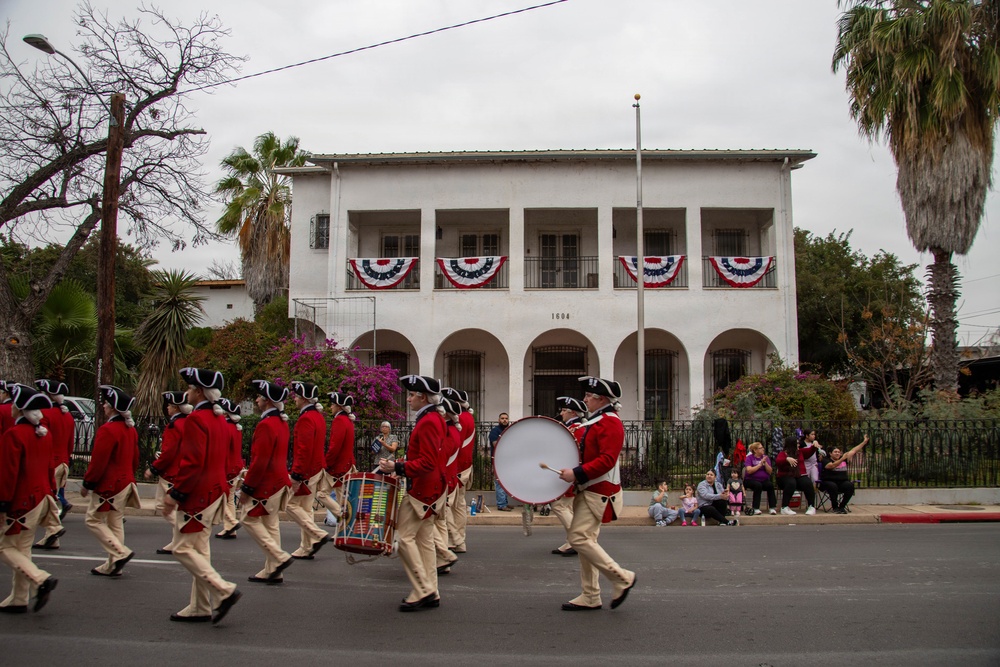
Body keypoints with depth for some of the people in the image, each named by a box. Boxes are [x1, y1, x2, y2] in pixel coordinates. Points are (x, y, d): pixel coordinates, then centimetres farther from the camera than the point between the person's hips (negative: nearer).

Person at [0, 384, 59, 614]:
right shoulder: (43, 433, 9)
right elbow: (50, 467, 15)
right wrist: (49, 494, 23)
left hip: (21, 503, -8)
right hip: (41, 499, 8)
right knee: (22, 548, 14)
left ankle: (42, 579, -12)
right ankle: (18, 600, 18)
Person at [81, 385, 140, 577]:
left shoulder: (107, 430, -19)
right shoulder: (131, 429, 9)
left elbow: (98, 462, -19)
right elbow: (135, 458, 17)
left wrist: (87, 484, -9)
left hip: (108, 485, -9)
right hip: (126, 483, 9)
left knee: (93, 520, 3)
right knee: (116, 523, 12)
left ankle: (120, 553, -8)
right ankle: (113, 566, 15)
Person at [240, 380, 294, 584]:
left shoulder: (266, 425, -19)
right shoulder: (282, 422, 11)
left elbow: (260, 460, -22)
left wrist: (247, 487, -15)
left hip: (265, 484, -9)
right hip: (279, 481, 9)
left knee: (249, 519, 1)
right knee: (271, 524, 11)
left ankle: (280, 557, -4)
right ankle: (272, 571, 14)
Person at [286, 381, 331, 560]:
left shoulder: (306, 419, -18)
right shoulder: (318, 416, 13)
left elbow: (304, 450, -24)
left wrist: (296, 475, -22)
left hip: (305, 471, -10)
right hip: (316, 470, 10)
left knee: (290, 505, -1)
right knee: (305, 508, 12)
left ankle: (319, 535, -8)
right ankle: (307, 549, 14)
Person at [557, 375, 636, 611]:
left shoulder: (610, 423, -15)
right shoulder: (598, 421, 17)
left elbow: (607, 460, -24)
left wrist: (577, 473, -26)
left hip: (599, 492, -10)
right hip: (589, 490, 10)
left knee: (579, 538, -13)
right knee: (586, 540, 10)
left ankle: (622, 578, -2)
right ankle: (590, 597, 15)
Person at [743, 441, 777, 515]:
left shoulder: (766, 457, 12)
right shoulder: (749, 458, 1)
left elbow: (770, 471, 2)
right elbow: (749, 470, -15)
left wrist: (765, 463, -12)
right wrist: (760, 464, -13)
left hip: (764, 480, 3)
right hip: (751, 480, -3)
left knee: (770, 485, -29)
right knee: (758, 485, -35)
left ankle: (772, 508, -25)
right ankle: (756, 509, -32)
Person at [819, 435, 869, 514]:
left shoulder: (844, 459, 14)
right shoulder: (826, 460, -1)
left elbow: (854, 450, 15)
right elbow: (832, 466, -22)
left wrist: (864, 442, 14)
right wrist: (842, 459, -31)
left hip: (842, 482, 4)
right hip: (829, 482, -4)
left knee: (850, 486, -28)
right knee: (833, 486, -38)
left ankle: (842, 506, -13)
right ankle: (835, 507, -17)